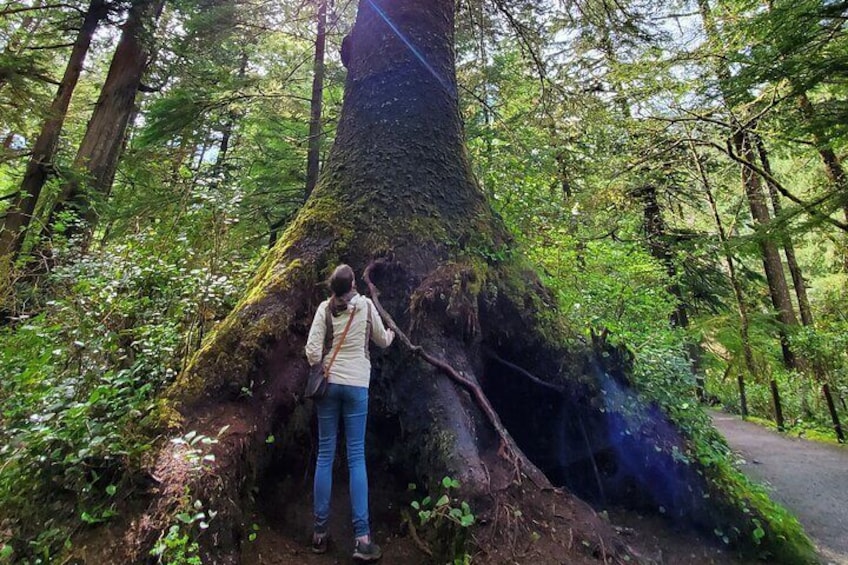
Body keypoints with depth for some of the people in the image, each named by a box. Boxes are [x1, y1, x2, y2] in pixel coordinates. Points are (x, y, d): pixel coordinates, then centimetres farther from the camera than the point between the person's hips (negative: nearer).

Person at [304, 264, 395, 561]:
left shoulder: (325, 308, 0)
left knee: (325, 454, 10)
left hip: (328, 383, 1)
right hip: (357, 385, -1)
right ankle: (362, 537, 5)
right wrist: (390, 335, 33)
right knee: (356, 456, 2)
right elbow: (382, 341, 11)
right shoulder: (365, 305, -1)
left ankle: (320, 530, 19)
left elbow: (312, 349, -6)